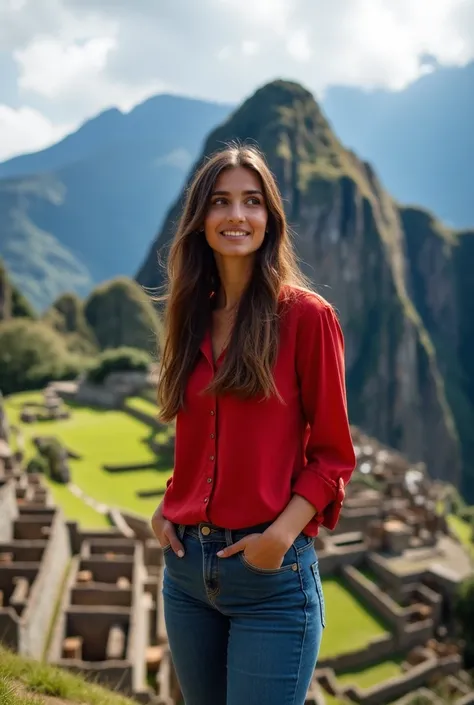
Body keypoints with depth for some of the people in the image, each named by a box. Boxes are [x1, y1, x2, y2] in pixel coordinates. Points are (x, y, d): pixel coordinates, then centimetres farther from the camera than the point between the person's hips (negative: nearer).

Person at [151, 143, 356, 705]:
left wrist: (282, 533, -19)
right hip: (186, 563, 6)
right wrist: (166, 507, 2)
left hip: (272, 572, -5)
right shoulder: (193, 317, 9)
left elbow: (333, 453, -6)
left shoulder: (306, 314, -8)